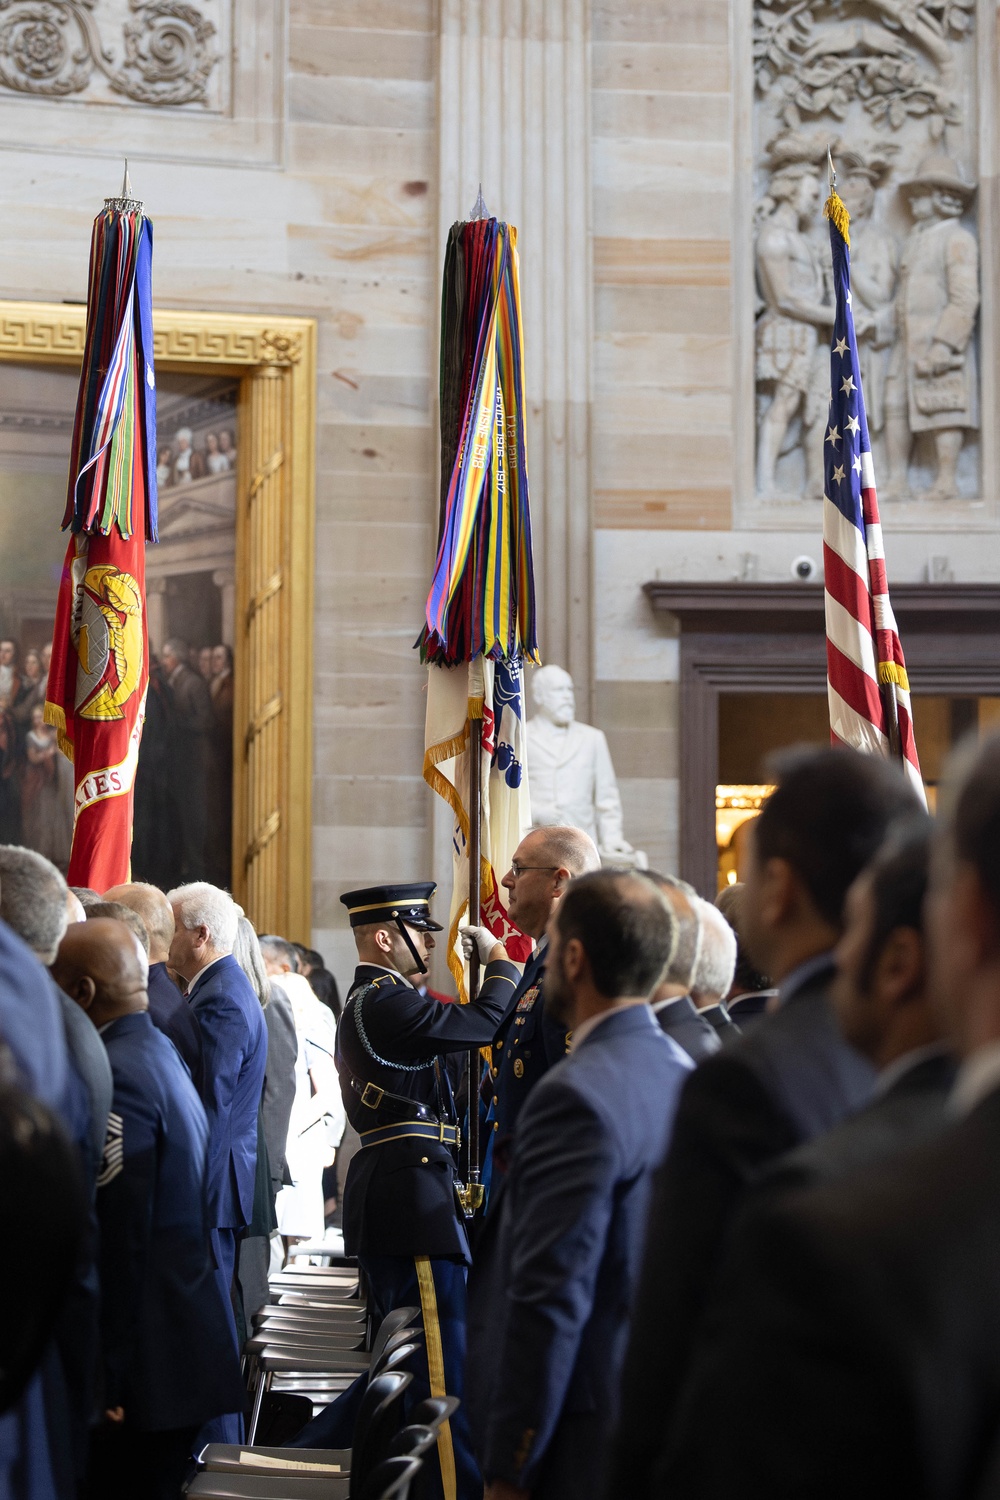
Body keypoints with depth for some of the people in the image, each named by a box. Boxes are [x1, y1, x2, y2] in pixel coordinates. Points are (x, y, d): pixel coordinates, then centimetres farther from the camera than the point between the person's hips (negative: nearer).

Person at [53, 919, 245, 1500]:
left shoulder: (117, 1076, -18)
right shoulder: (161, 1051, 12)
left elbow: (119, 1241, -20)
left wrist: (104, 1382, -18)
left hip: (146, 1362, -10)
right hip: (187, 1343, 10)